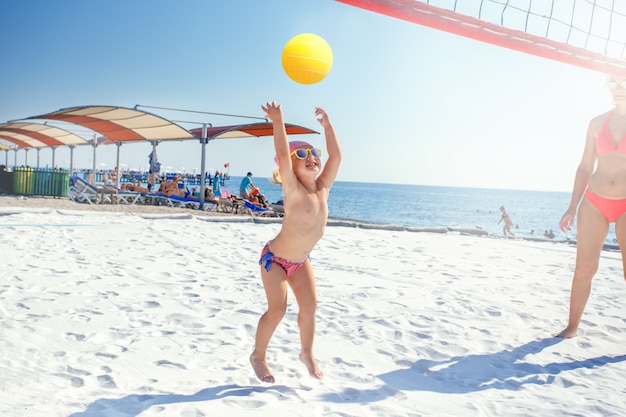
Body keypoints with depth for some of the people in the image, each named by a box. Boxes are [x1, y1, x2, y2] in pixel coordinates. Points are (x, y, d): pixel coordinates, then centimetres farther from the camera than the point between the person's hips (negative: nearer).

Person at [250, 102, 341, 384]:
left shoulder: (322, 188, -8)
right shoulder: (294, 191, -23)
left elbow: (336, 156, -6)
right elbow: (282, 155, -35)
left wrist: (327, 125, -6)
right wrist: (278, 122, -39)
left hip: (301, 260, 6)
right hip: (275, 258, -6)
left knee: (309, 305, 4)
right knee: (277, 309, -7)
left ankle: (307, 354, 25)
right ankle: (258, 355, 15)